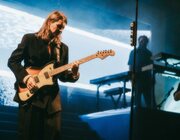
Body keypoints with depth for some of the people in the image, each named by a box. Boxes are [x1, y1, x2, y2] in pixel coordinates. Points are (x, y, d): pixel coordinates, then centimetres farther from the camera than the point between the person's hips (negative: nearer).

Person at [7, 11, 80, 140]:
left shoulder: (63, 48, 12)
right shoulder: (30, 39, 1)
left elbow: (62, 75, 11)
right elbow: (13, 61, -2)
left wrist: (73, 73, -10)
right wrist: (25, 77, -15)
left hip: (52, 97, 3)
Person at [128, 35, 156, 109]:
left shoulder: (148, 53, 15)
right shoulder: (134, 52, 6)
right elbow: (130, 66, 0)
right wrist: (132, 77, -11)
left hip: (147, 78, 3)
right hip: (137, 77, -3)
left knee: (149, 98, -1)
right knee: (137, 97, -1)